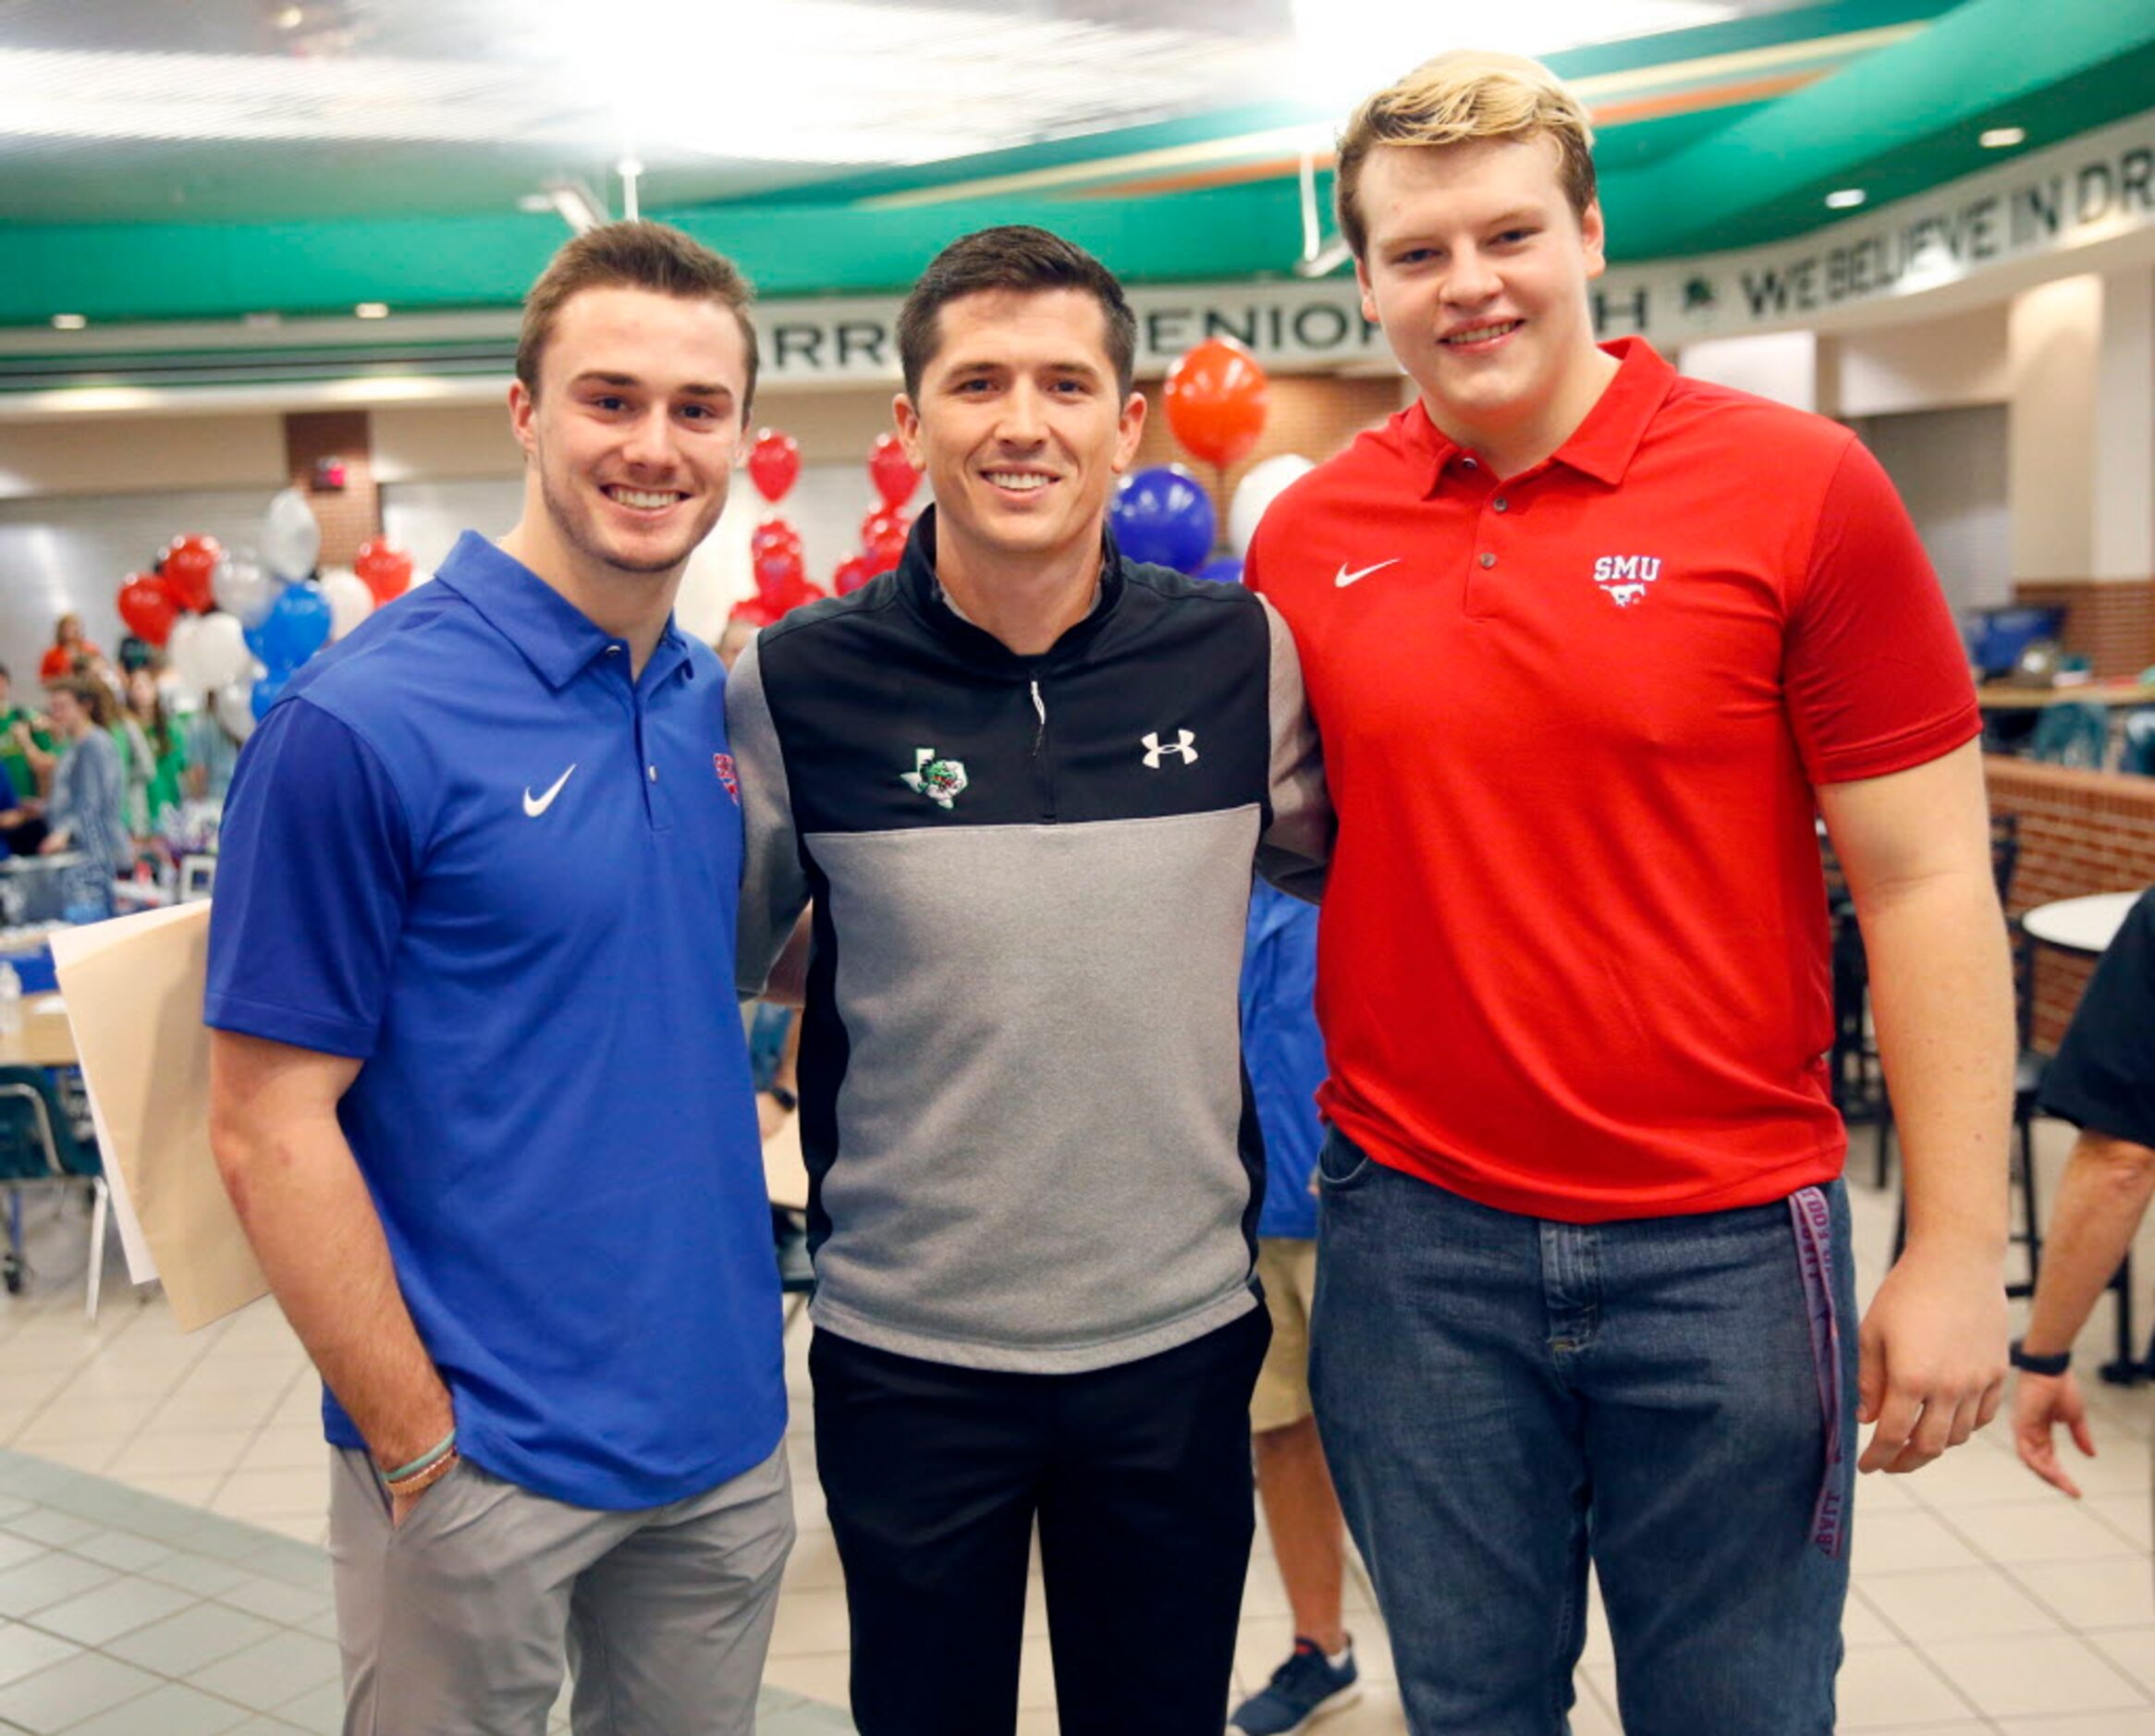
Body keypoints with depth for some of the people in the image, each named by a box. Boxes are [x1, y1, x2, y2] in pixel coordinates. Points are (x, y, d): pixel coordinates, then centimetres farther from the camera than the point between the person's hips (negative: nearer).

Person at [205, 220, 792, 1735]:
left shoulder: (723, 702, 3)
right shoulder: (363, 723, -16)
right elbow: (269, 1127, -15)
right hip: (487, 1462, -5)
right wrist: (419, 1451, -13)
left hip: (727, 1438, 6)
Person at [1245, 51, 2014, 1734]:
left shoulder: (1798, 487, -7)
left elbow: (1924, 878, -6)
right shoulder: (1308, 535, 2)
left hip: (1727, 1247, -2)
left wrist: (1960, 1247, -8)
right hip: (1414, 1238, 3)